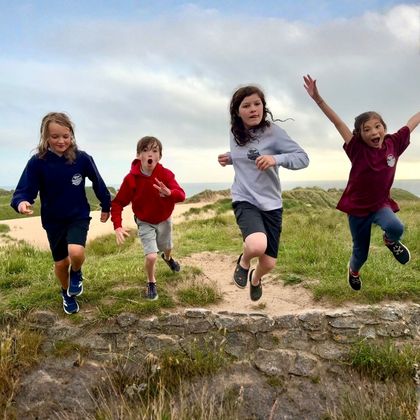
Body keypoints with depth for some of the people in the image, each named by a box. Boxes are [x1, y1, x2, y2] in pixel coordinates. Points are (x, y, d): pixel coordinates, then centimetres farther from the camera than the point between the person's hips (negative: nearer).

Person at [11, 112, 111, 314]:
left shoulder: (82, 158, -14)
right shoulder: (37, 162, -15)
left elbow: (98, 183, 0)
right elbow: (24, 190, -15)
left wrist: (106, 206, 9)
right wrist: (21, 202, -38)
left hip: (79, 216, -1)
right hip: (53, 220, 1)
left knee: (76, 253, -25)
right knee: (61, 263, 12)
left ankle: (76, 273, 12)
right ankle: (67, 293, 43)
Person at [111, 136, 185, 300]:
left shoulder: (166, 174, -22)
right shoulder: (131, 178, -24)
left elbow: (181, 195, -33)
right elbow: (117, 203, -18)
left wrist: (169, 193, -57)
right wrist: (117, 226, -30)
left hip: (165, 220, 3)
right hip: (145, 223, -2)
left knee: (167, 247, 26)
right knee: (151, 256, -16)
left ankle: (167, 258, 66)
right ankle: (151, 283, 15)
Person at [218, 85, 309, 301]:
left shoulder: (273, 131, -10)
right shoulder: (235, 132, 3)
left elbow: (303, 158, -13)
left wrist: (276, 159, -31)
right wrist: (230, 158, 3)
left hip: (270, 204, 0)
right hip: (244, 200, 1)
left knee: (269, 263, 7)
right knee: (257, 246, -31)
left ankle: (256, 279, 47)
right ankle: (243, 261, 8)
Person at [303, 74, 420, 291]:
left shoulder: (393, 144, -8)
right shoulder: (357, 149, -16)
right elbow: (337, 122, -24)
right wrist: (317, 98, -32)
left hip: (381, 204, 2)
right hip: (357, 207, -2)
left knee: (396, 228, -32)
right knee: (361, 252, 13)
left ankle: (391, 241, 7)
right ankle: (353, 271, 49)